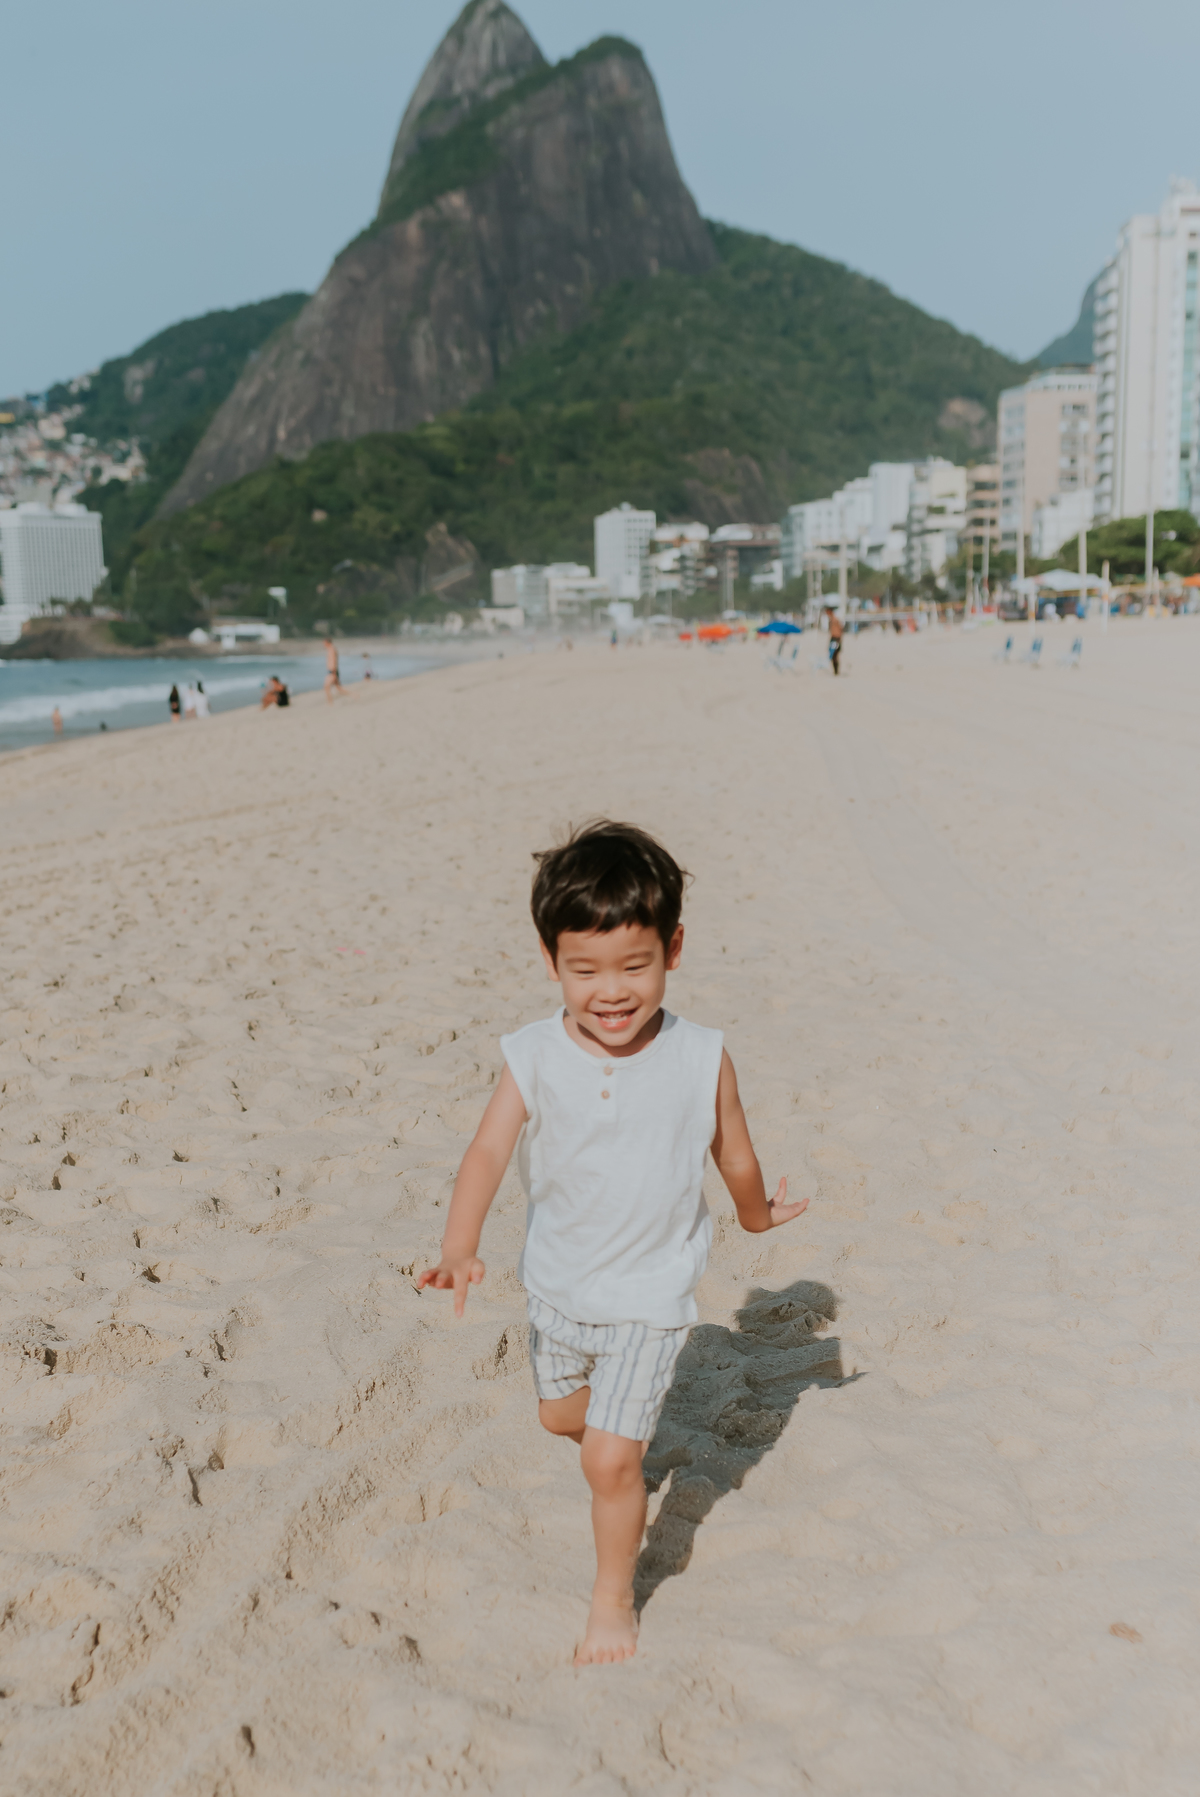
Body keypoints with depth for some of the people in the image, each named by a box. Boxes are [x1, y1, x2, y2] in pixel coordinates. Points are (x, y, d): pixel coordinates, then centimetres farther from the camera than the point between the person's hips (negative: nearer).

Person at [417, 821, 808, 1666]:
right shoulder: (534, 1058, -17)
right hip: (559, 1283, 3)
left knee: (609, 1459, -4)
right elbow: (488, 1153, -27)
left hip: (650, 1291, -3)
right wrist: (459, 1252, -42)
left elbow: (737, 1159, -2)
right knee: (561, 1415, 25)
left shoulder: (702, 1060, -18)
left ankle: (615, 1598, 22)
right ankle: (631, 1428, 60)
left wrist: (760, 1213, 15)